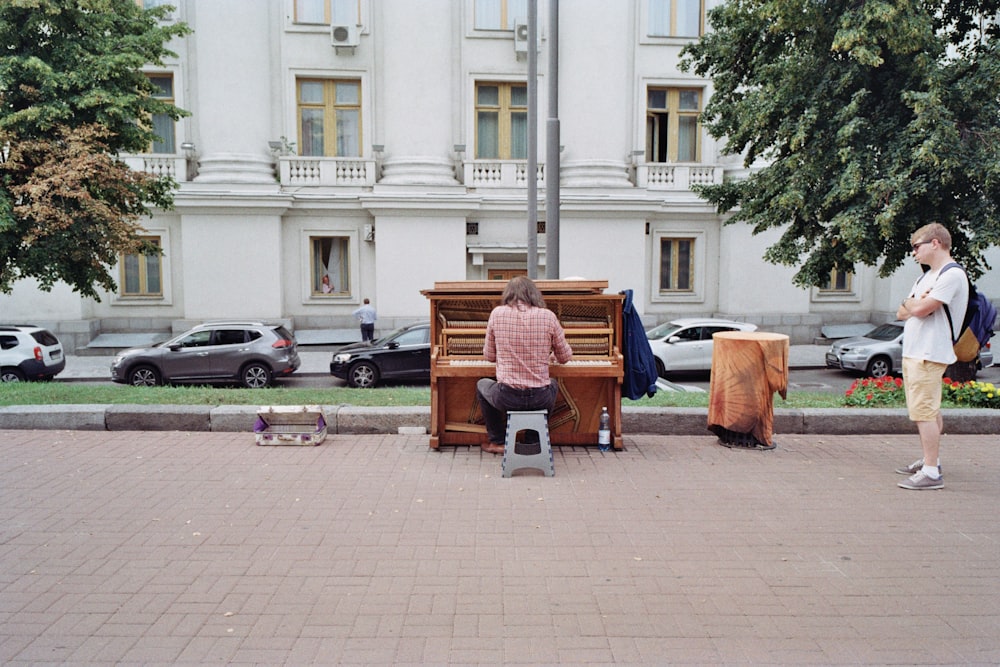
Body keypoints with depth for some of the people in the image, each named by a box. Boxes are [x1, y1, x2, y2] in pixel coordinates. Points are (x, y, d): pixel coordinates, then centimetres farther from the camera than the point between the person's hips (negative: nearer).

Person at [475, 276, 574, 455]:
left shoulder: (497, 313, -4)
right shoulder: (548, 316, -4)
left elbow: (489, 356, 7)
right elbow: (565, 357, 7)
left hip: (506, 398, -1)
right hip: (540, 399, 1)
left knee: (482, 385, 33)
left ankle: (498, 442, 32)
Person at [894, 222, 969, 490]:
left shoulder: (953, 275, -12)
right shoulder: (926, 277, 19)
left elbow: (920, 309, -20)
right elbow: (902, 313, 14)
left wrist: (911, 302, 1)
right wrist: (916, 304, -7)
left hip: (929, 355, -10)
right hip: (912, 353, 10)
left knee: (924, 412, -11)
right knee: (928, 411, 16)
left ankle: (931, 473, -8)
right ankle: (930, 460, 26)